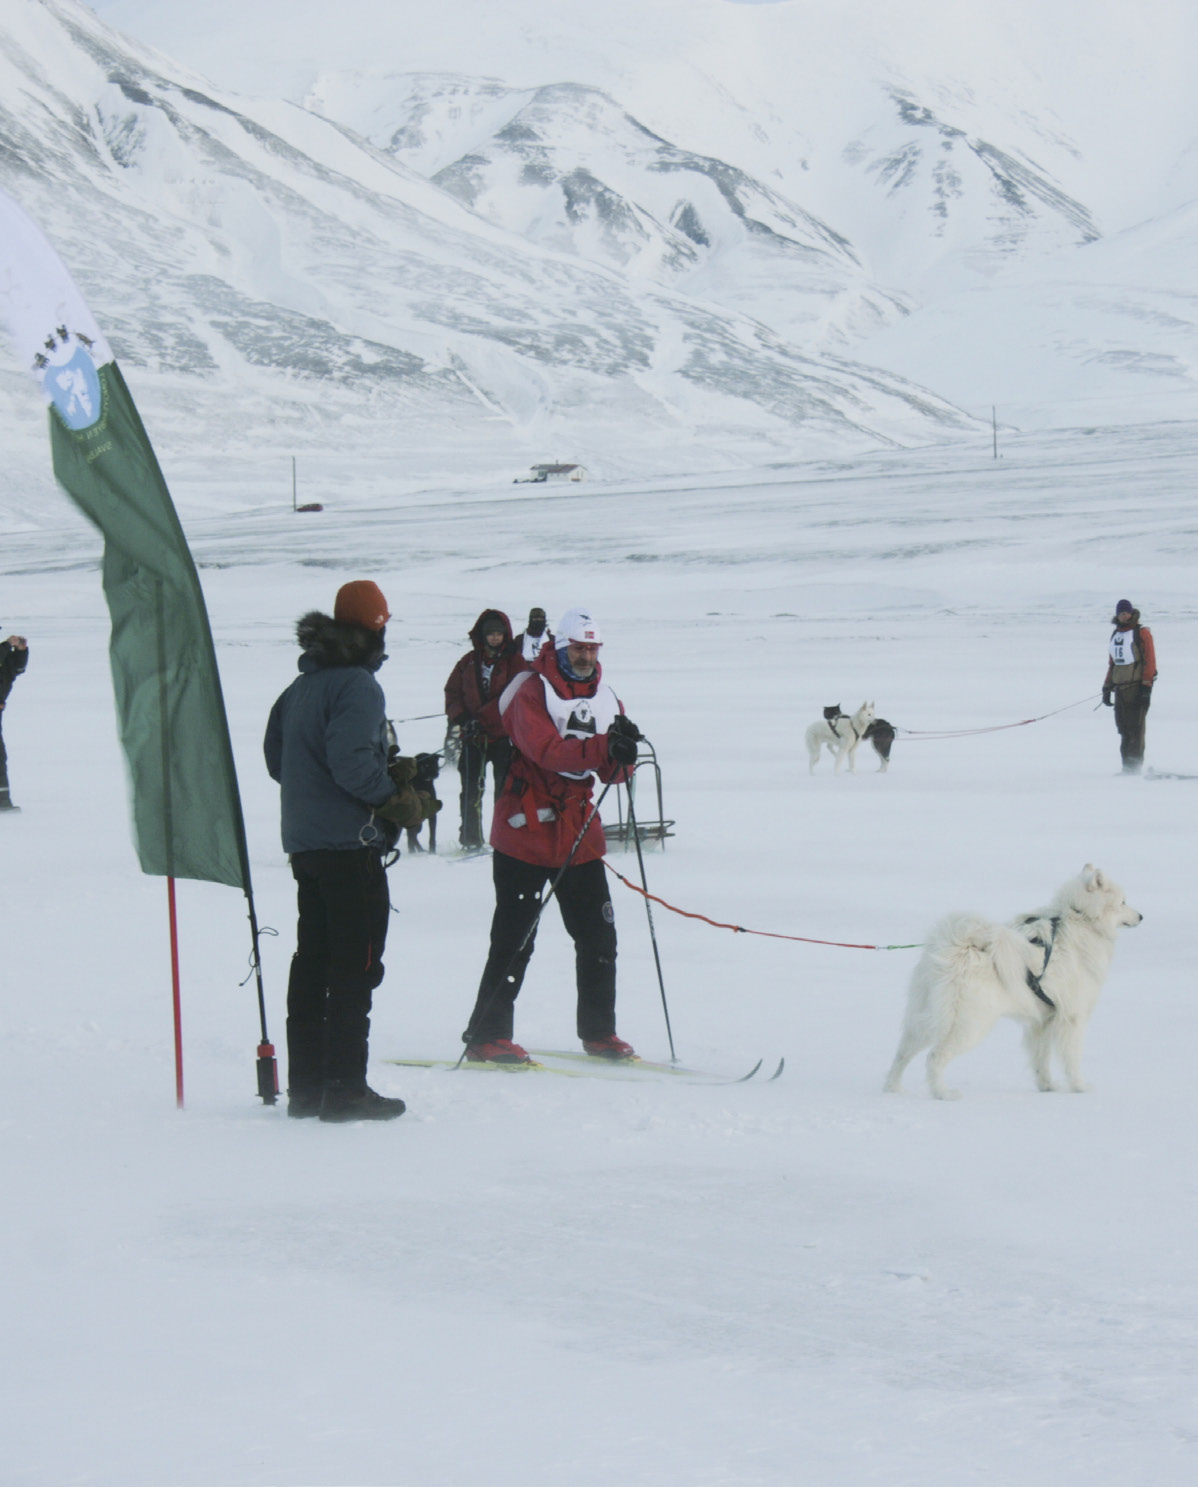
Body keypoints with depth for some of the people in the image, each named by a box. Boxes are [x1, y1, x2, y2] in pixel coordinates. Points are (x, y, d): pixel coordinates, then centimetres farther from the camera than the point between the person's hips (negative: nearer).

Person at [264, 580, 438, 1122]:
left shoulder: (303, 684, 12)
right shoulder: (357, 685, -13)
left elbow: (276, 756, 16)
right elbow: (352, 763, -23)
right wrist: (403, 802, -9)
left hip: (303, 843, 8)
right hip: (350, 844, -8)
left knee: (312, 961, 13)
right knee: (355, 966, -4)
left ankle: (305, 1085, 16)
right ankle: (345, 1088, -5)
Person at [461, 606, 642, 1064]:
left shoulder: (604, 698, 11)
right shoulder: (533, 692, -8)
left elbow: (613, 772, 6)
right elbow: (547, 751, -25)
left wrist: (624, 753, -17)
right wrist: (603, 748, -37)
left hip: (579, 835, 6)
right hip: (526, 832, -6)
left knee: (598, 936, 7)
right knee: (514, 940, -5)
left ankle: (598, 1032, 19)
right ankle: (486, 1036, 1)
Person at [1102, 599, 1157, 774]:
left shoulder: (1142, 633, -3)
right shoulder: (1115, 634, 19)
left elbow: (1150, 659, -8)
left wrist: (1147, 686, -15)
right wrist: (1107, 687, 21)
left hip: (1137, 686, -7)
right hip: (1120, 687, 7)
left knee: (1136, 727, -9)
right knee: (1123, 728, 5)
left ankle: (1135, 764, -10)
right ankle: (1127, 765, 8)